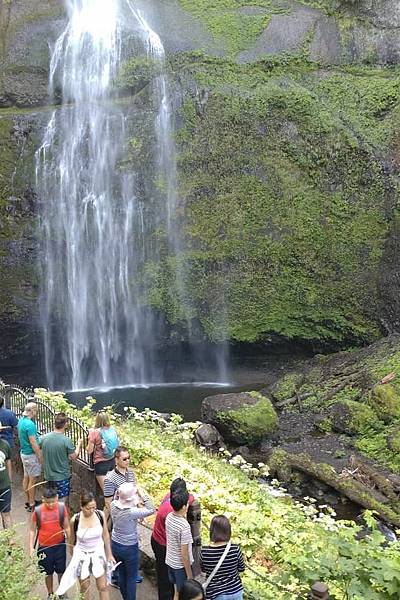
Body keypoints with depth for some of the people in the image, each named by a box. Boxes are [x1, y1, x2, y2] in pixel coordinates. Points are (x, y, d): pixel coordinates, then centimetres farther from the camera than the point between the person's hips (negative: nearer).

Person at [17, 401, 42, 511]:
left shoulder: (21, 421, 4)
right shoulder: (30, 424, -25)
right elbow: (33, 443, -24)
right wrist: (40, 457, -16)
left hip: (24, 452, 9)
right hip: (31, 454, -9)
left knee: (26, 477, 17)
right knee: (33, 479, 1)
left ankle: (28, 500, 29)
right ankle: (31, 504, 10)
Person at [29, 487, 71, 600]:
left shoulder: (62, 508, -14)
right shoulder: (37, 511, -16)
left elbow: (66, 527, -4)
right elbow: (32, 530, -4)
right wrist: (31, 547, -9)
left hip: (60, 545, 0)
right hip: (44, 547, 0)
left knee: (61, 571, 16)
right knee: (48, 572, 18)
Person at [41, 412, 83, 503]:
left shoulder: (44, 438, -7)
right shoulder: (67, 441, -21)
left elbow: (42, 454, 7)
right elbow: (74, 457, -9)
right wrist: (79, 445, 6)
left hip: (48, 476, 5)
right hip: (62, 477, -5)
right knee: (61, 503, 8)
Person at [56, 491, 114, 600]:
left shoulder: (100, 515, -18)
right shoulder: (75, 520, -22)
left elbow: (106, 535, -3)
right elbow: (72, 540, -3)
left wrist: (109, 554, 4)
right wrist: (73, 556, 11)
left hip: (98, 554, 1)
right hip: (82, 556, -1)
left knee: (103, 587, 9)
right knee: (85, 588, 15)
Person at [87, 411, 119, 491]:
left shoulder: (95, 432, -16)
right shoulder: (113, 430, -4)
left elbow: (89, 451, -10)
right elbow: (117, 445, 10)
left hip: (101, 463, -5)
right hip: (113, 461, 5)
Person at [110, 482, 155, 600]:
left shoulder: (113, 505, -16)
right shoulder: (132, 512, -33)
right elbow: (151, 510, -23)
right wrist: (143, 494, -23)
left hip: (115, 545, 6)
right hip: (129, 548, -6)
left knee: (121, 574, 25)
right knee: (131, 578, 16)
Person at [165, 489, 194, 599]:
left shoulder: (169, 516, -8)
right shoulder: (184, 526, -31)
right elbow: (184, 554, -23)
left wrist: (184, 516, 0)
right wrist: (189, 574, -13)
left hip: (170, 561, 7)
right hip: (181, 565, -7)